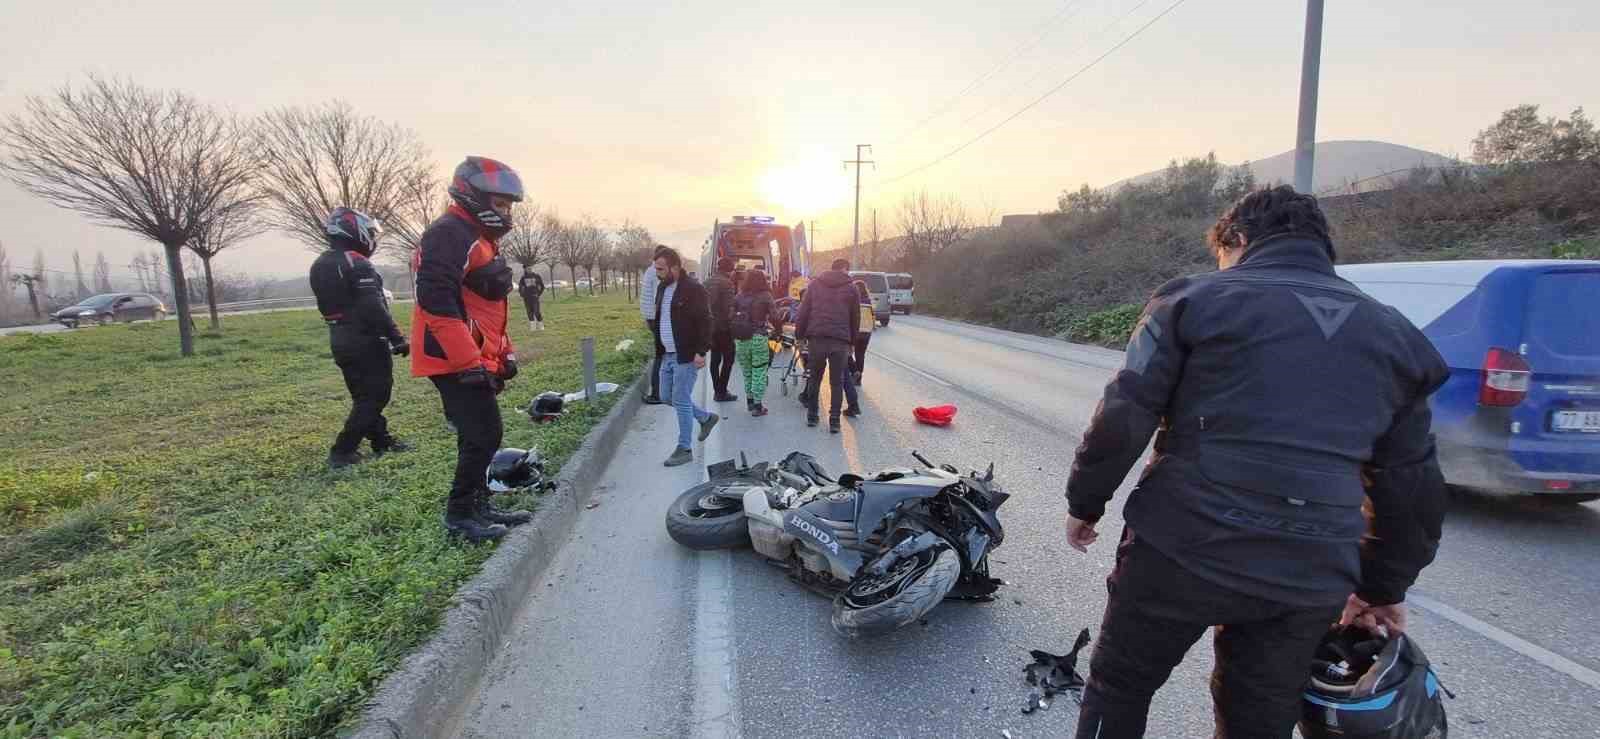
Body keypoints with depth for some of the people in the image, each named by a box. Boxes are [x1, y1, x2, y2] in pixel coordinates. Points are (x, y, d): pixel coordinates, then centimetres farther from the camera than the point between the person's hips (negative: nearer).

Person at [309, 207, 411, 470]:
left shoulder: (319, 265, 12)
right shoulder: (357, 264, -17)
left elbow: (329, 305, 18)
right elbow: (374, 308, -23)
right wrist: (397, 338, -19)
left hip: (339, 341, 9)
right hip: (366, 342, -9)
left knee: (363, 395, 17)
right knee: (374, 396, -1)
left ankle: (381, 441, 27)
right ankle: (342, 452, -2)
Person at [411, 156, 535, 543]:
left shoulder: (482, 239, 20)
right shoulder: (449, 234, -14)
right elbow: (437, 302, -24)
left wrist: (505, 352, 21)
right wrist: (470, 362, -25)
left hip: (476, 358, 10)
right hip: (454, 361, -10)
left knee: (481, 435, 15)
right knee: (484, 435, -7)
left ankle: (478, 505, 27)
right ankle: (459, 513, 7)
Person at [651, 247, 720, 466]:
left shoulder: (693, 289, -15)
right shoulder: (662, 287, 11)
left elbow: (705, 322, -18)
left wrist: (701, 352, -23)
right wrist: (659, 348, 17)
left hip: (686, 356, -9)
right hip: (668, 355, 9)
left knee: (681, 401, -4)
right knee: (668, 397, 15)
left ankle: (684, 450, 9)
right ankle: (707, 418, 34)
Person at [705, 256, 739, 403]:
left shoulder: (707, 282, 10)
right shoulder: (728, 283, -13)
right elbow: (729, 307, -19)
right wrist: (732, 324, -9)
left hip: (710, 326, 8)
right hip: (723, 326, -7)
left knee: (715, 358, 12)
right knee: (728, 358, 1)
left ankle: (717, 390, 16)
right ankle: (722, 392, 0)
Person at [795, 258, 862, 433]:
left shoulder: (814, 284, 10)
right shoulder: (850, 289, 6)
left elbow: (803, 312, 6)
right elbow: (855, 319, 9)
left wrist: (799, 333, 12)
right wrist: (852, 340, 18)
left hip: (816, 338, 2)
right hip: (840, 341, -1)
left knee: (814, 378, 15)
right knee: (837, 382, 6)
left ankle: (811, 415, 21)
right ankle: (834, 420, 6)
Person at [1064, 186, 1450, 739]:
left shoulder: (1196, 299, -2)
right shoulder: (1394, 335, 13)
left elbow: (1120, 421, -9)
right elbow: (1413, 486, 16)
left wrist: (1084, 502, 4)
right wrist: (1385, 588, 26)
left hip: (1183, 548, -4)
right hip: (1309, 581, 5)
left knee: (1117, 687, 17)